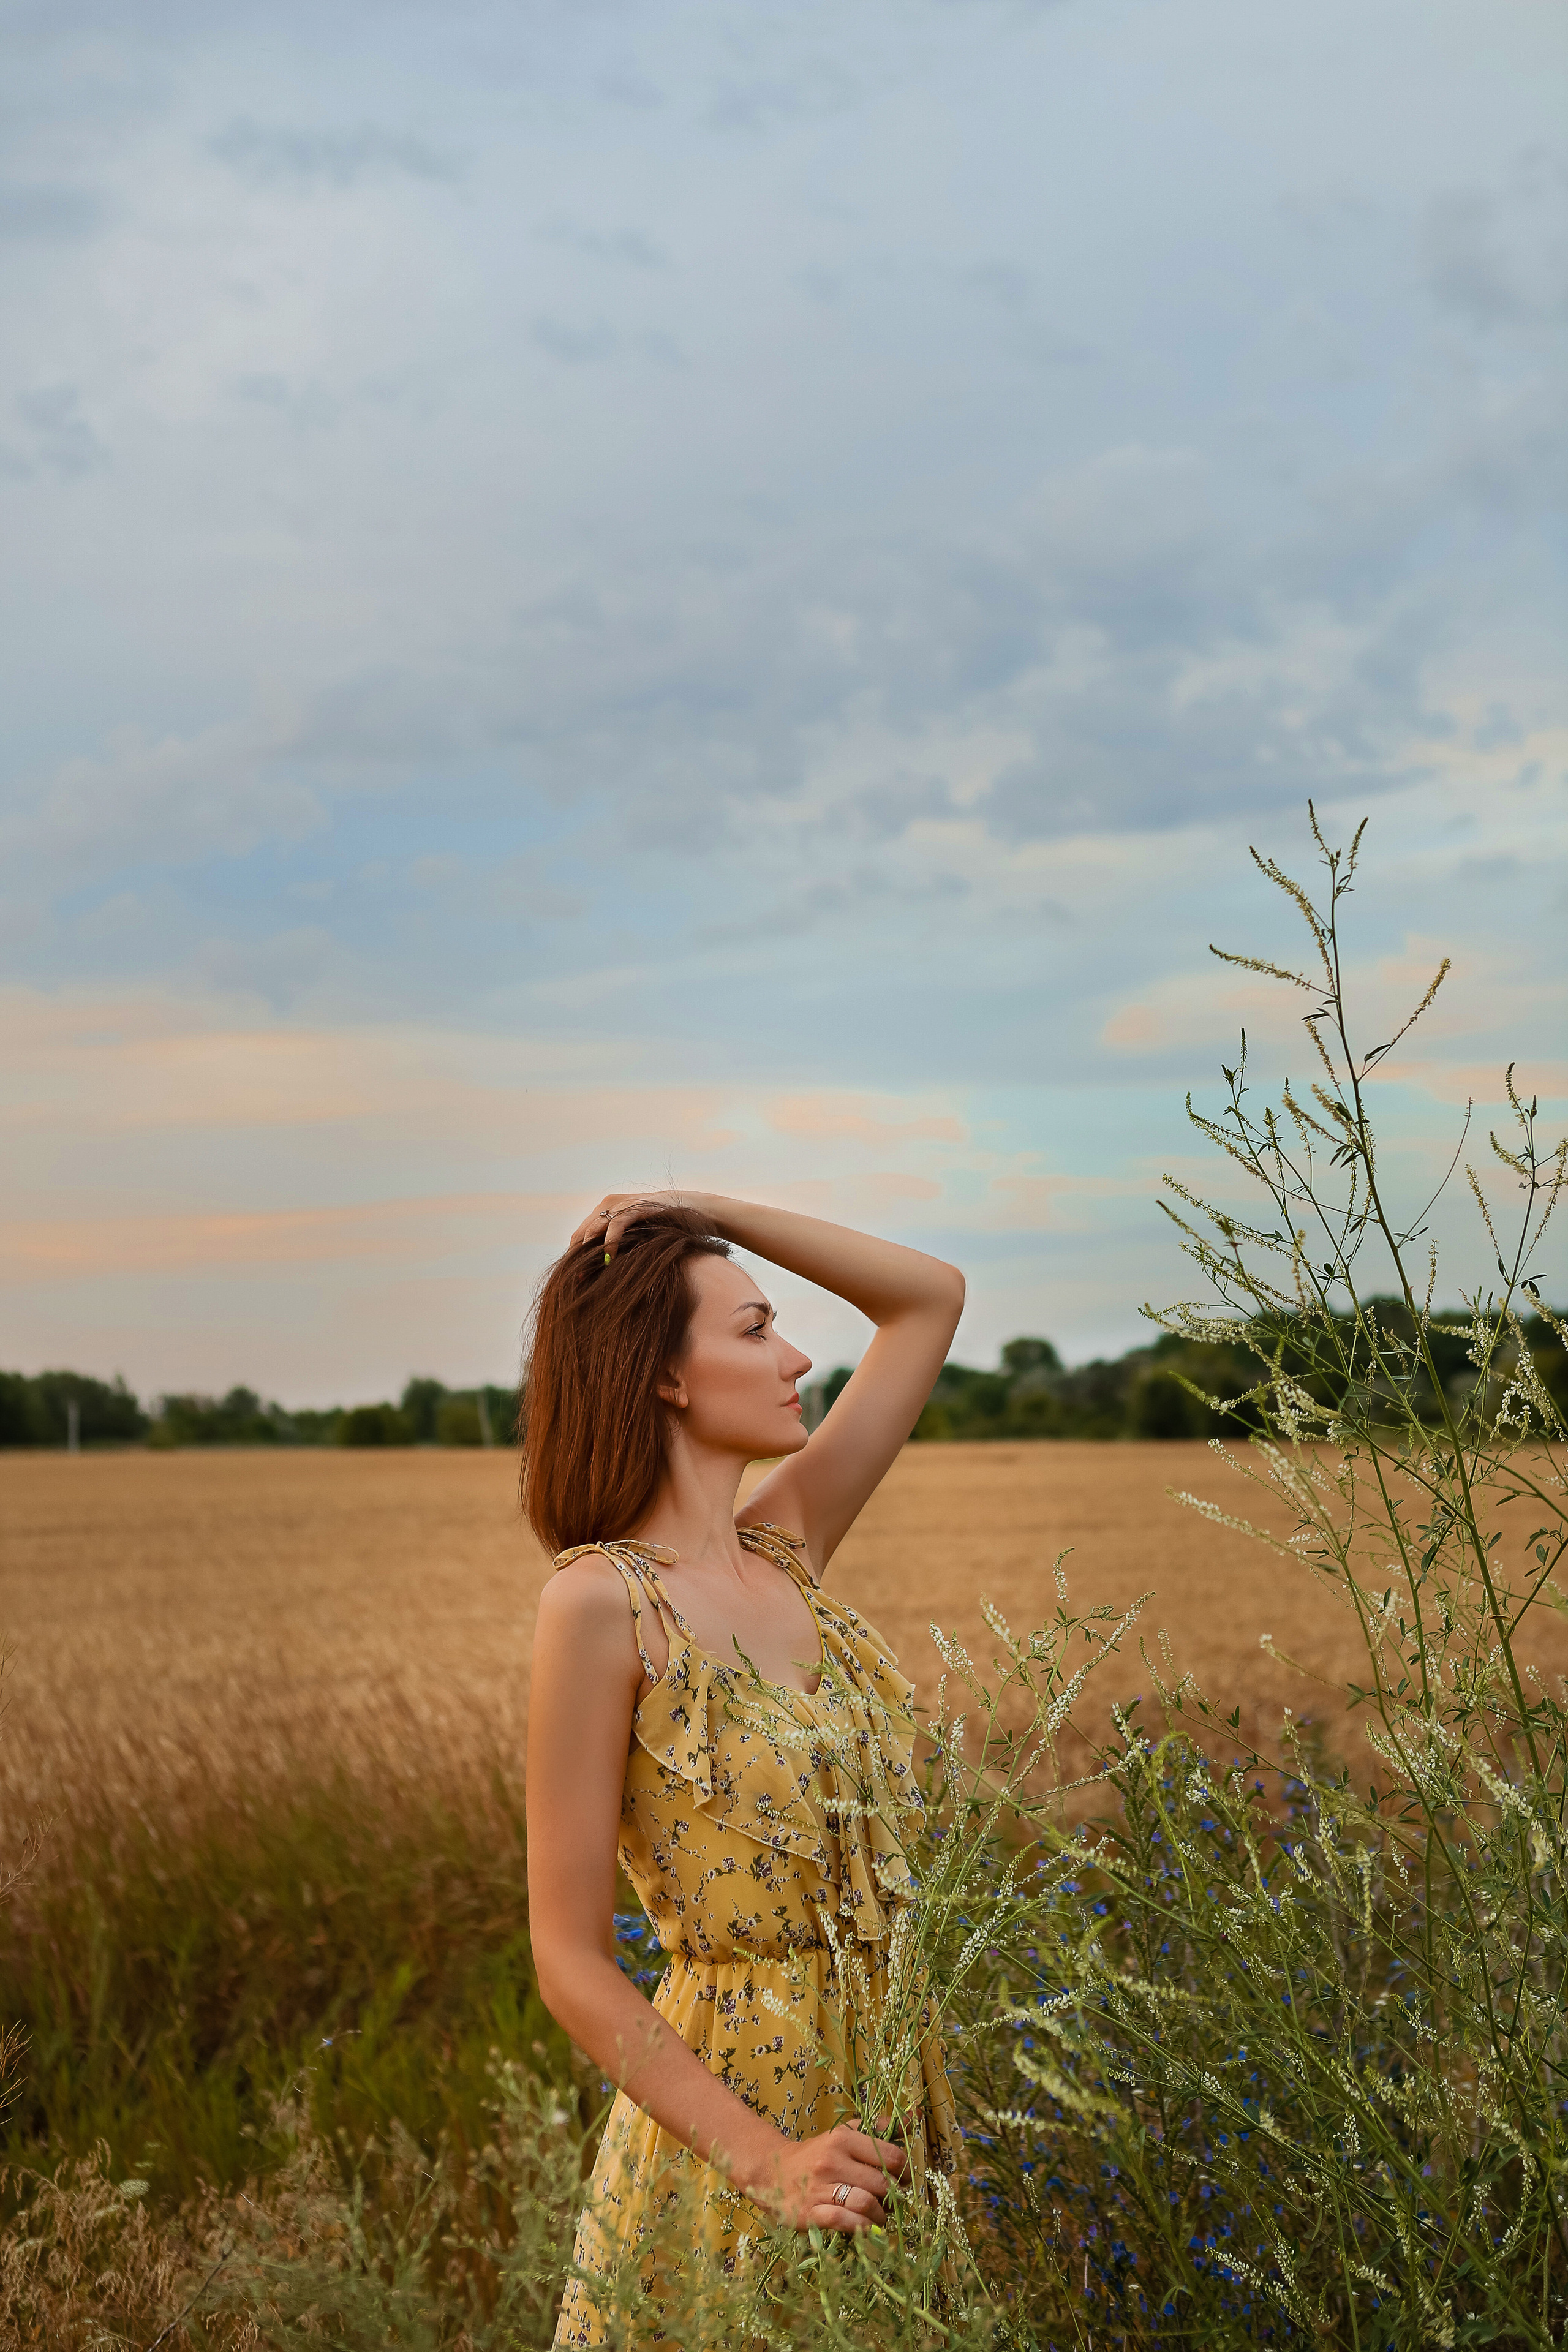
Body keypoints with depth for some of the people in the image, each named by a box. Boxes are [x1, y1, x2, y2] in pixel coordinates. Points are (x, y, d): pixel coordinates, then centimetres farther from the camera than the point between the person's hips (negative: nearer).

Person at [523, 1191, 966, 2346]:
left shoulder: (784, 1551, 4)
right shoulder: (603, 1603, -15)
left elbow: (930, 1296, 12)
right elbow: (573, 1964, -14)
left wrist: (710, 1211, 1)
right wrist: (766, 2159, -21)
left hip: (897, 2103, 6)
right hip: (732, 2106, -6)